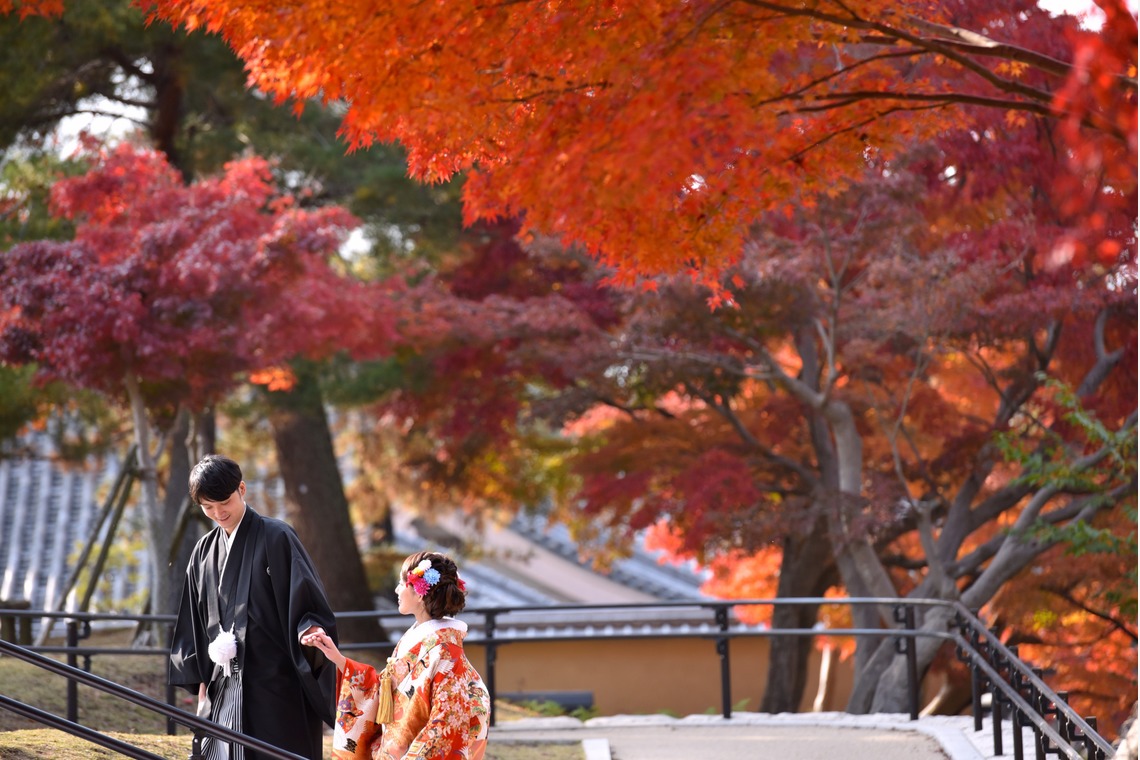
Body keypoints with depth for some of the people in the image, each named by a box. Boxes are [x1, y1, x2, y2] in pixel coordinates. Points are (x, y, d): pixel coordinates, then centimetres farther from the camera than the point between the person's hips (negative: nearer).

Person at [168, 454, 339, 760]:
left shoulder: (275, 537, -4)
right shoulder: (205, 551, 14)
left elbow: (306, 601, -9)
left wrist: (309, 631, -29)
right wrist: (201, 681, 13)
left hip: (274, 684, -6)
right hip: (224, 687, 6)